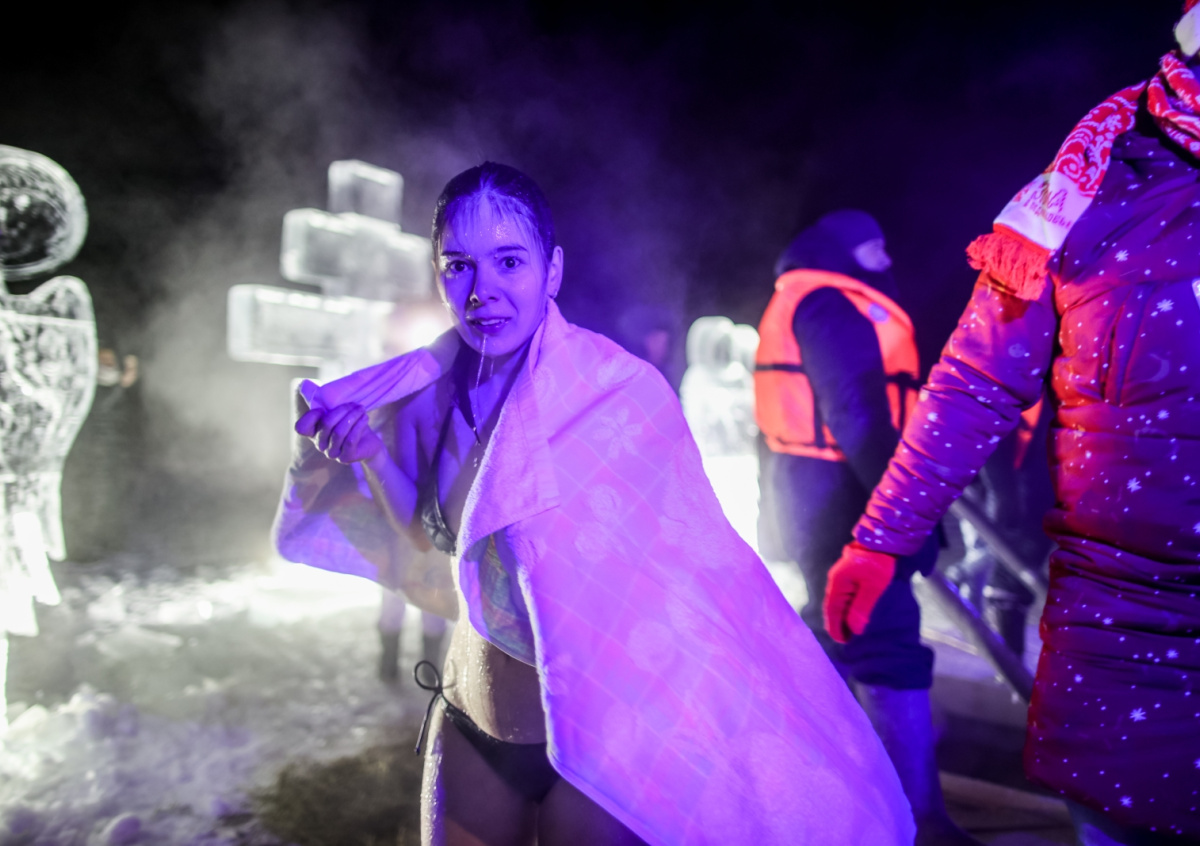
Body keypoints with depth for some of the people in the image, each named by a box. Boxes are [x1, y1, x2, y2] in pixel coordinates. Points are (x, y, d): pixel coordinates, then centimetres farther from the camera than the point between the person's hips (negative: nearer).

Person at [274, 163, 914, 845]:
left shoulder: (623, 389, -20)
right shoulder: (437, 391, -3)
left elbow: (697, 571, -17)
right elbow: (432, 537, 8)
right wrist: (367, 451, -8)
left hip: (595, 736, -5)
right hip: (468, 727, 5)